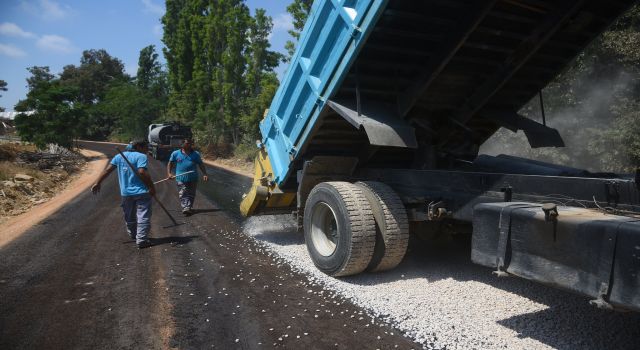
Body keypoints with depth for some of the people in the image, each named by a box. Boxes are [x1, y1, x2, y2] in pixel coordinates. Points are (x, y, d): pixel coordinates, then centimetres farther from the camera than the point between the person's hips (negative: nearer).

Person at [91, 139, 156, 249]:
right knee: (143, 216, -1)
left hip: (126, 193, 7)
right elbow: (142, 172, -22)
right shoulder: (141, 156, -9)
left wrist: (97, 183, 11)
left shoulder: (119, 156, 11)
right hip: (141, 192, -6)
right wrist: (152, 187, -17)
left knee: (130, 217, 21)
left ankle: (133, 235, 39)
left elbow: (107, 170, 7)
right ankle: (141, 240, -5)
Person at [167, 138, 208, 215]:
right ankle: (185, 208, -12)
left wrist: (204, 174, -1)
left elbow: (201, 164, 8)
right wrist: (169, 173, -2)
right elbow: (170, 163, 10)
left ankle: (189, 207, 17)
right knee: (182, 194, -9)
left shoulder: (196, 154, 5)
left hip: (193, 178, 1)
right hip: (181, 178, -1)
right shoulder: (175, 153, 3)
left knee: (191, 194, 7)